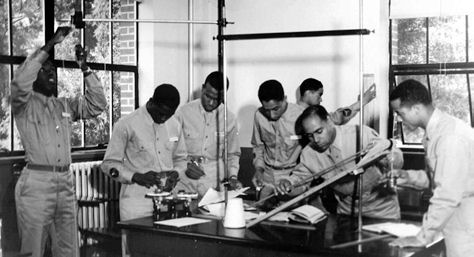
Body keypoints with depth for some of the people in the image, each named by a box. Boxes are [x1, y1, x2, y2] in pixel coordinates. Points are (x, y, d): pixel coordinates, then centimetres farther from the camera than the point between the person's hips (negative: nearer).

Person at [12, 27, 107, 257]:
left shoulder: (65, 105, 17)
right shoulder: (24, 104, 1)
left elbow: (97, 104, 13)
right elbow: (20, 81, -19)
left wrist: (84, 69, 4)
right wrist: (49, 45, -17)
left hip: (66, 183, 5)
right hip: (36, 183, -5)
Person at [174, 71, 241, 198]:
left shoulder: (229, 118, 6)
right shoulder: (184, 112, -1)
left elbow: (233, 153, 17)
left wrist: (233, 176, 3)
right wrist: (185, 165, -10)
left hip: (213, 179, 2)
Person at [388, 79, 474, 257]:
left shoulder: (451, 136, -22)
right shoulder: (434, 131, 6)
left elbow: (447, 195, -25)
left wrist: (422, 237, -19)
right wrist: (410, 177, 2)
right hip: (455, 222, 8)